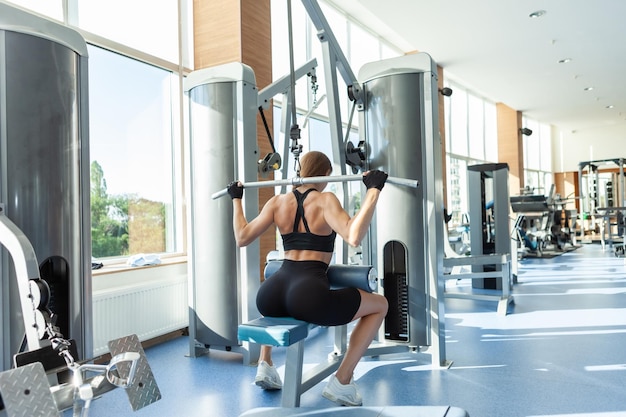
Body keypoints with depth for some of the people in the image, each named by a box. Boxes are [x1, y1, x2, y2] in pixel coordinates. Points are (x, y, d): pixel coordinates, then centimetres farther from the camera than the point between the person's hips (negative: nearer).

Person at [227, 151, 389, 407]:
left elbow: (242, 238, 16)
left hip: (271, 296, 6)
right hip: (307, 298, -6)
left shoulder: (277, 202, 13)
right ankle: (341, 382, 11)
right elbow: (353, 237, -18)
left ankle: (265, 366, 30)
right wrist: (373, 190, -12)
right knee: (380, 305, 14)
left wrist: (236, 199, 29)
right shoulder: (325, 200, -1)